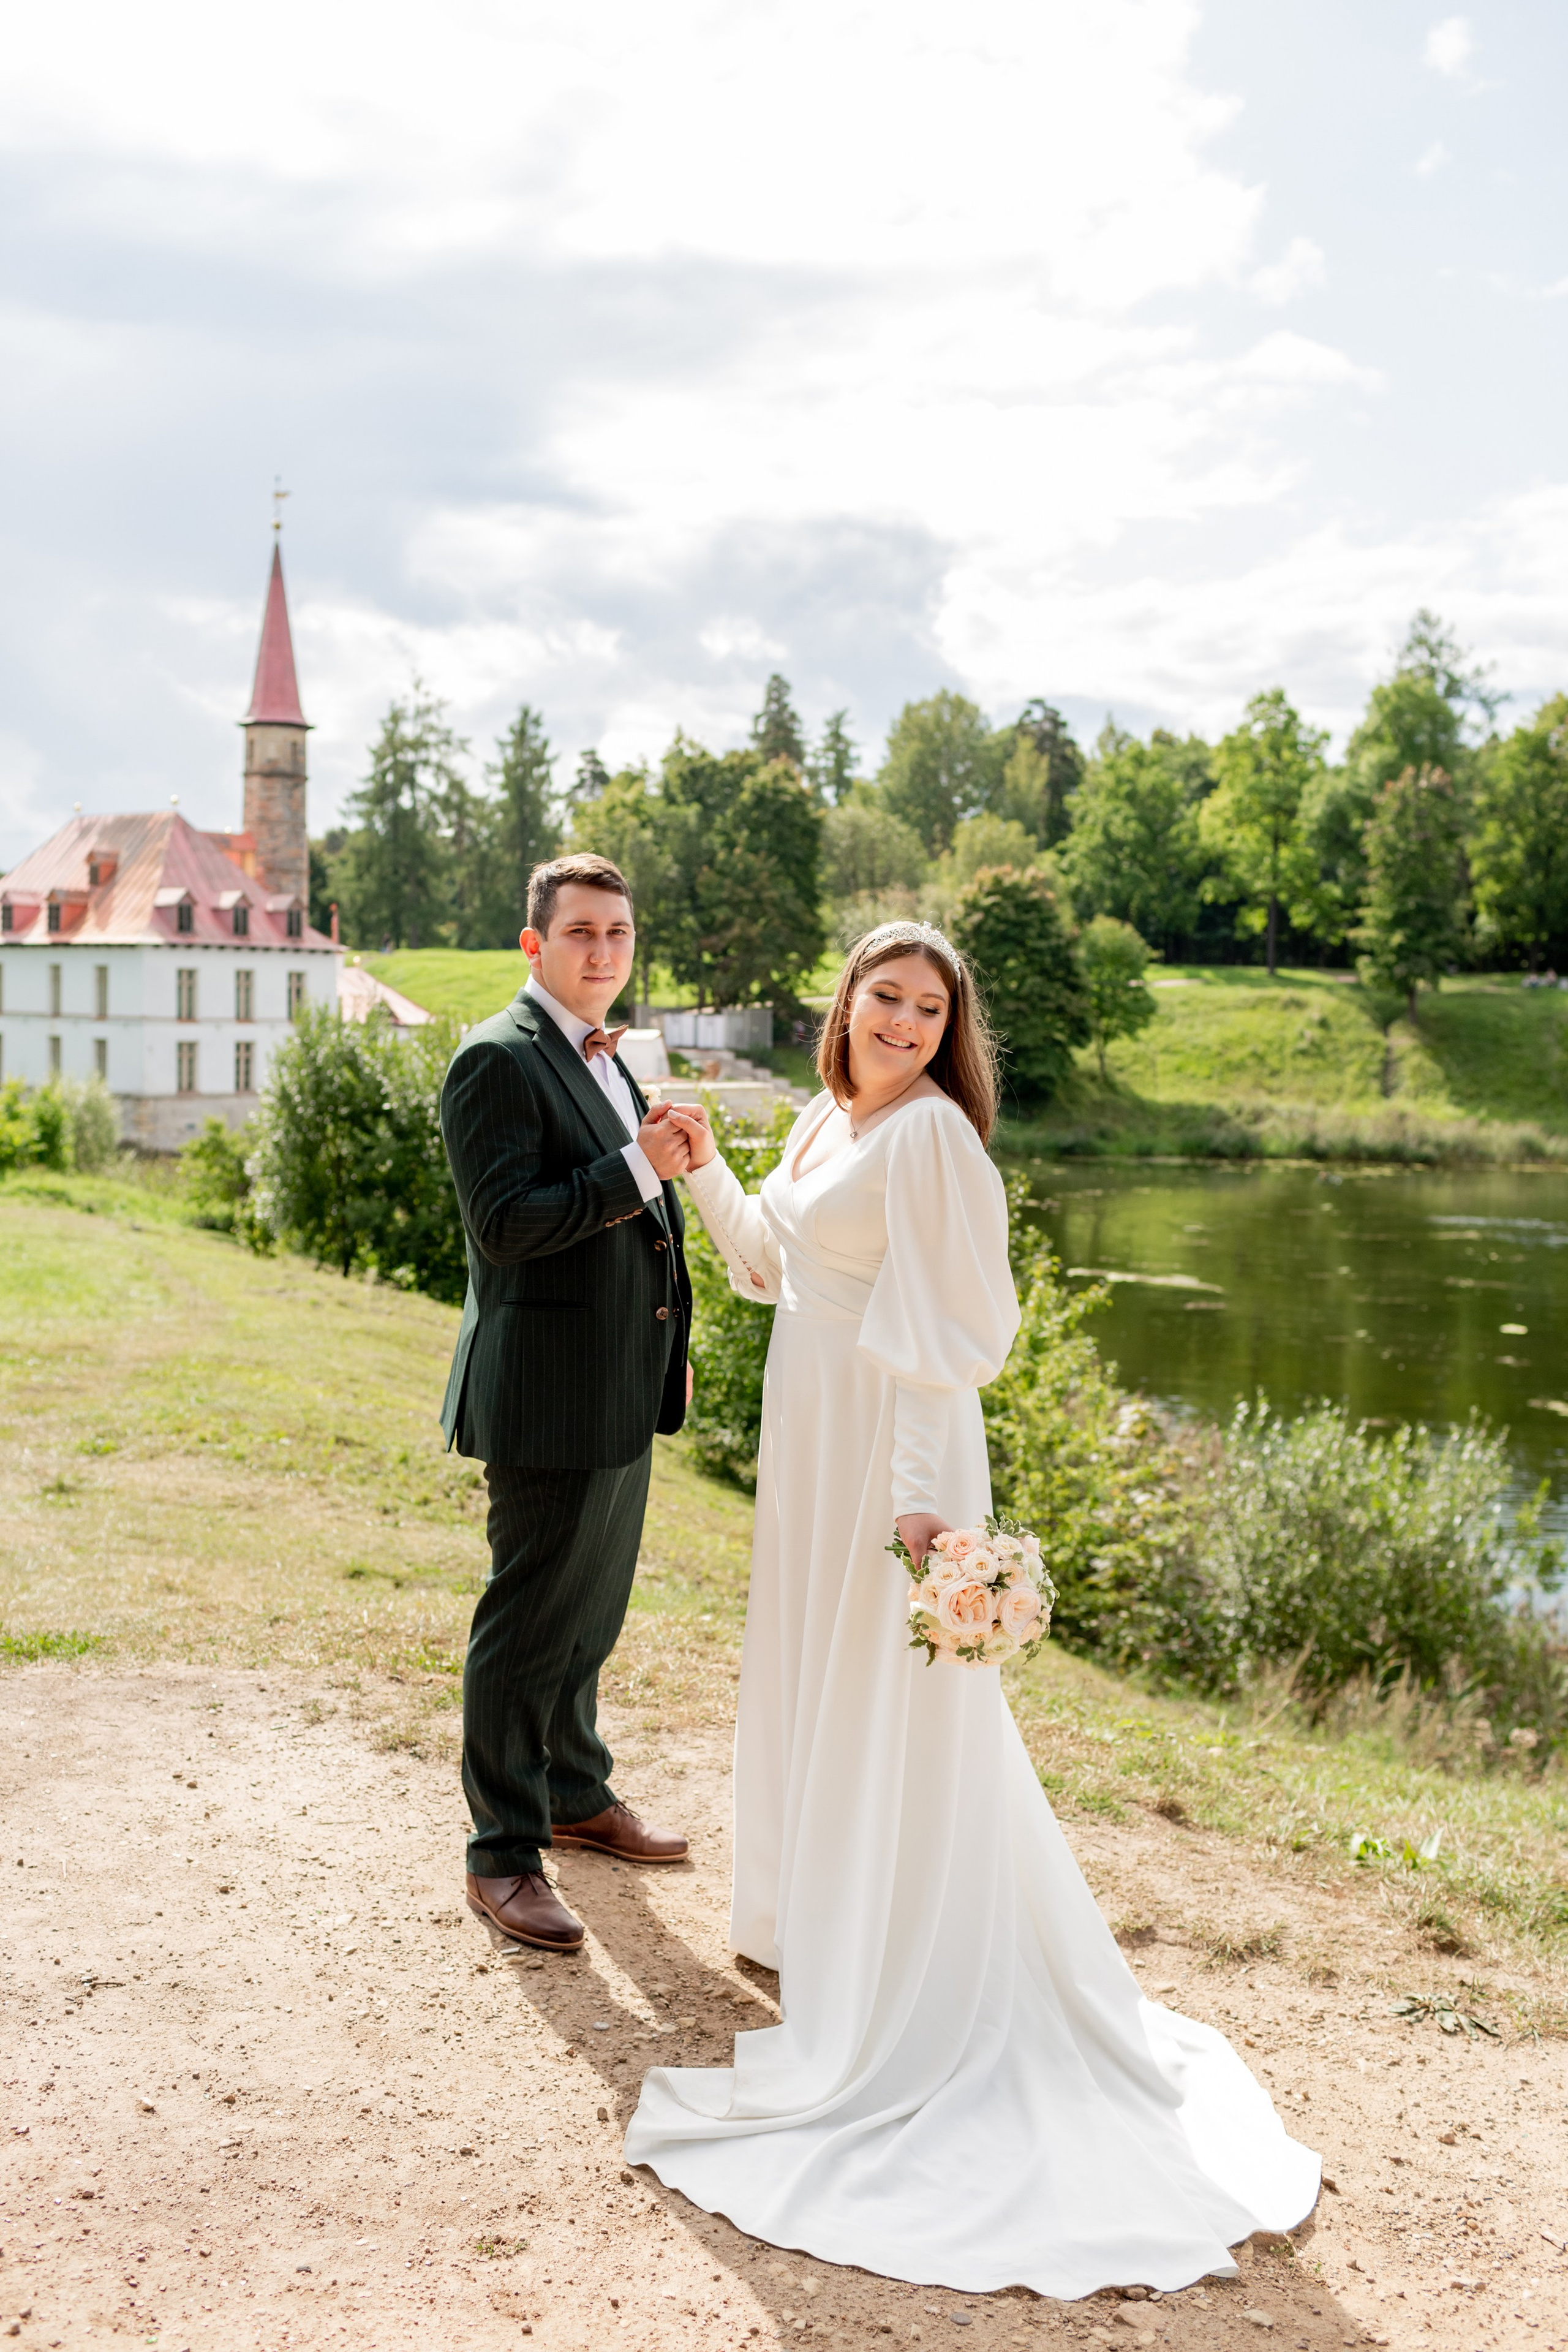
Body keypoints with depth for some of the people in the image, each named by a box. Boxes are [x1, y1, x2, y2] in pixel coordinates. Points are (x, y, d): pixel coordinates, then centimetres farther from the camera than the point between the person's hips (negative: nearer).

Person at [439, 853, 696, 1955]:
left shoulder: (609, 1060, 15)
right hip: (549, 1397, -9)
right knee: (529, 1624, 0)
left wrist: (668, 1352, 22)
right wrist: (639, 1167, -26)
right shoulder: (499, 1060, -14)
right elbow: (504, 1223, -23)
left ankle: (576, 1793, 37)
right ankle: (505, 1852, 12)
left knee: (591, 1613, 21)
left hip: (621, 1395, 9)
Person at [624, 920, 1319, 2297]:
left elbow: (955, 1328, -20)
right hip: (809, 1441, 9)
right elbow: (773, 1265, 20)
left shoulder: (931, 1136, -17)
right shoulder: (825, 1123, 9)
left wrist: (921, 1496, -24)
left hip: (889, 1449, -9)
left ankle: (901, 2001, 16)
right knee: (808, 1681, 20)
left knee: (888, 1706, 1)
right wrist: (705, 1167, 7)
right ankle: (816, 1917, 39)